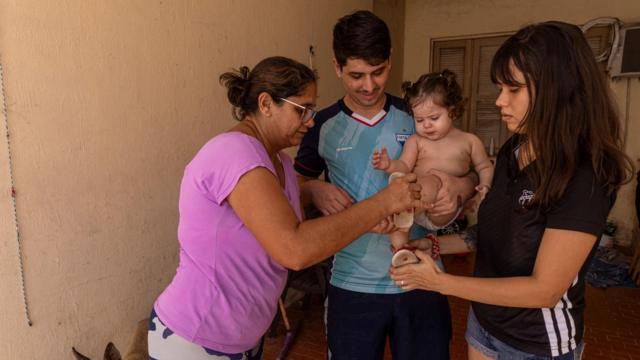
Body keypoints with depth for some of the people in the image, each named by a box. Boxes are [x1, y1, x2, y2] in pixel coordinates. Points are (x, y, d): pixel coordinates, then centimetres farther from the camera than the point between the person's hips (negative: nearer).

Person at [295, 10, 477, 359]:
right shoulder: (323, 126, -1)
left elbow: (471, 175, 6)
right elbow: (295, 187, 8)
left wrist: (457, 186, -17)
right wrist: (316, 190, -15)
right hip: (354, 284, 0)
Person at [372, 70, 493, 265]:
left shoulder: (469, 141, 14)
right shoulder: (415, 141, 15)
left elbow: (485, 167, 19)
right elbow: (404, 167, 4)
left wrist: (485, 185, -2)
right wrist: (389, 165, -19)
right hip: (416, 204, 2)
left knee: (429, 183, -33)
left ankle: (401, 226, -30)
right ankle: (400, 246, -33)